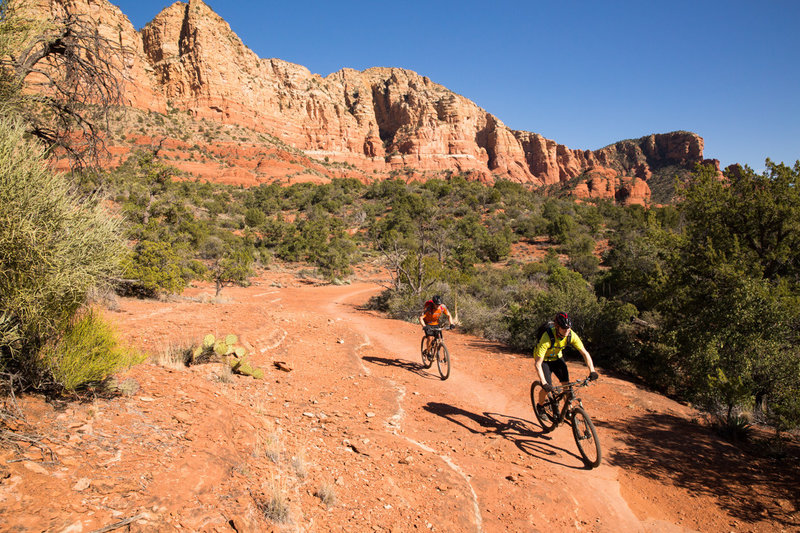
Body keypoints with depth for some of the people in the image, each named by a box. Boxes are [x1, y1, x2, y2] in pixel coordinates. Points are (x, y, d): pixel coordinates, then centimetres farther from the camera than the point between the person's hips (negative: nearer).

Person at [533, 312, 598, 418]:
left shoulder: (571, 335, -25)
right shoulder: (547, 337, -38)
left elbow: (585, 353, -16)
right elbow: (538, 363, -38)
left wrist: (592, 371, -29)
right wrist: (543, 383, -44)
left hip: (556, 357, 4)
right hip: (543, 358, -4)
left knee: (566, 383, -11)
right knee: (547, 388, -14)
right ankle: (539, 406, 14)